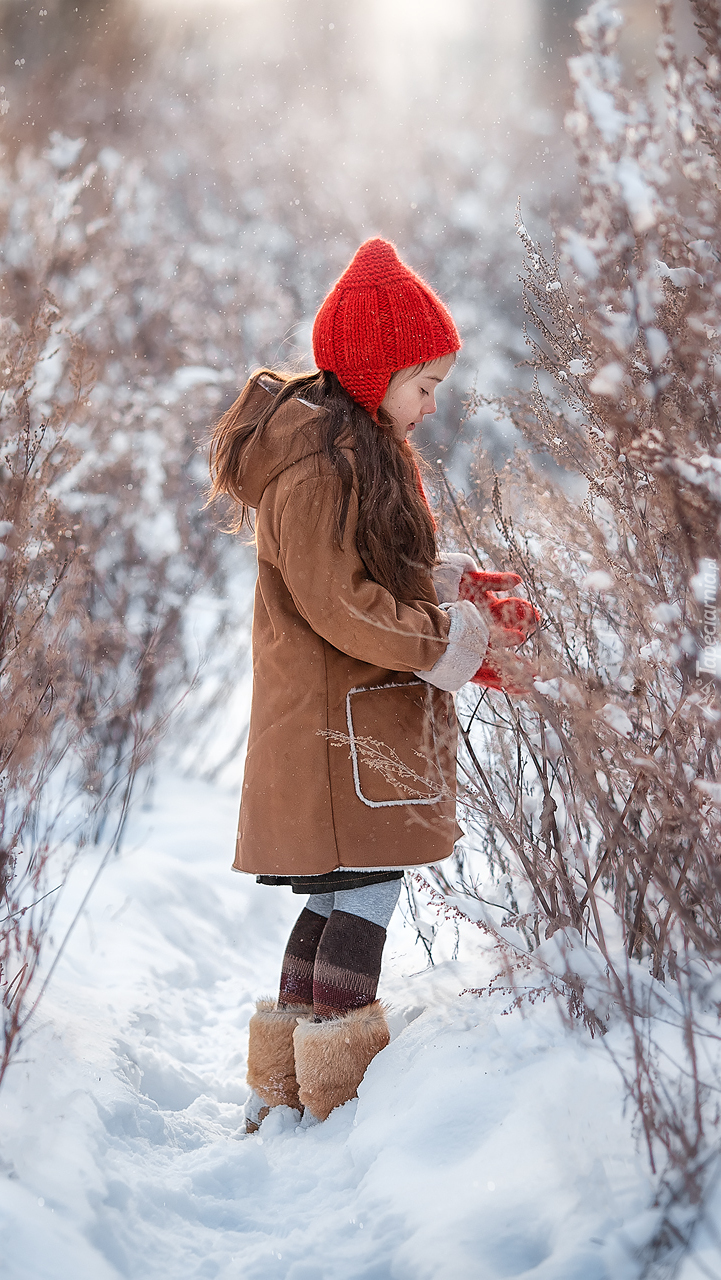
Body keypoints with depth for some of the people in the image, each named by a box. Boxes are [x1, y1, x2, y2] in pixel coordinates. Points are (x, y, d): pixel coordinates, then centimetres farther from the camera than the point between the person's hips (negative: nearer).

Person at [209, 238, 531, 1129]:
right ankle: (344, 1103, 0)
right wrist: (452, 639, -14)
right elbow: (337, 604, -21)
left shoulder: (359, 446, 15)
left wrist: (451, 582, 4)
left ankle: (281, 1090, 21)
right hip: (341, 714, -10)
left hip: (360, 714, 10)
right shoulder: (317, 461, -18)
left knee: (343, 891, 13)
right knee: (369, 887, -7)